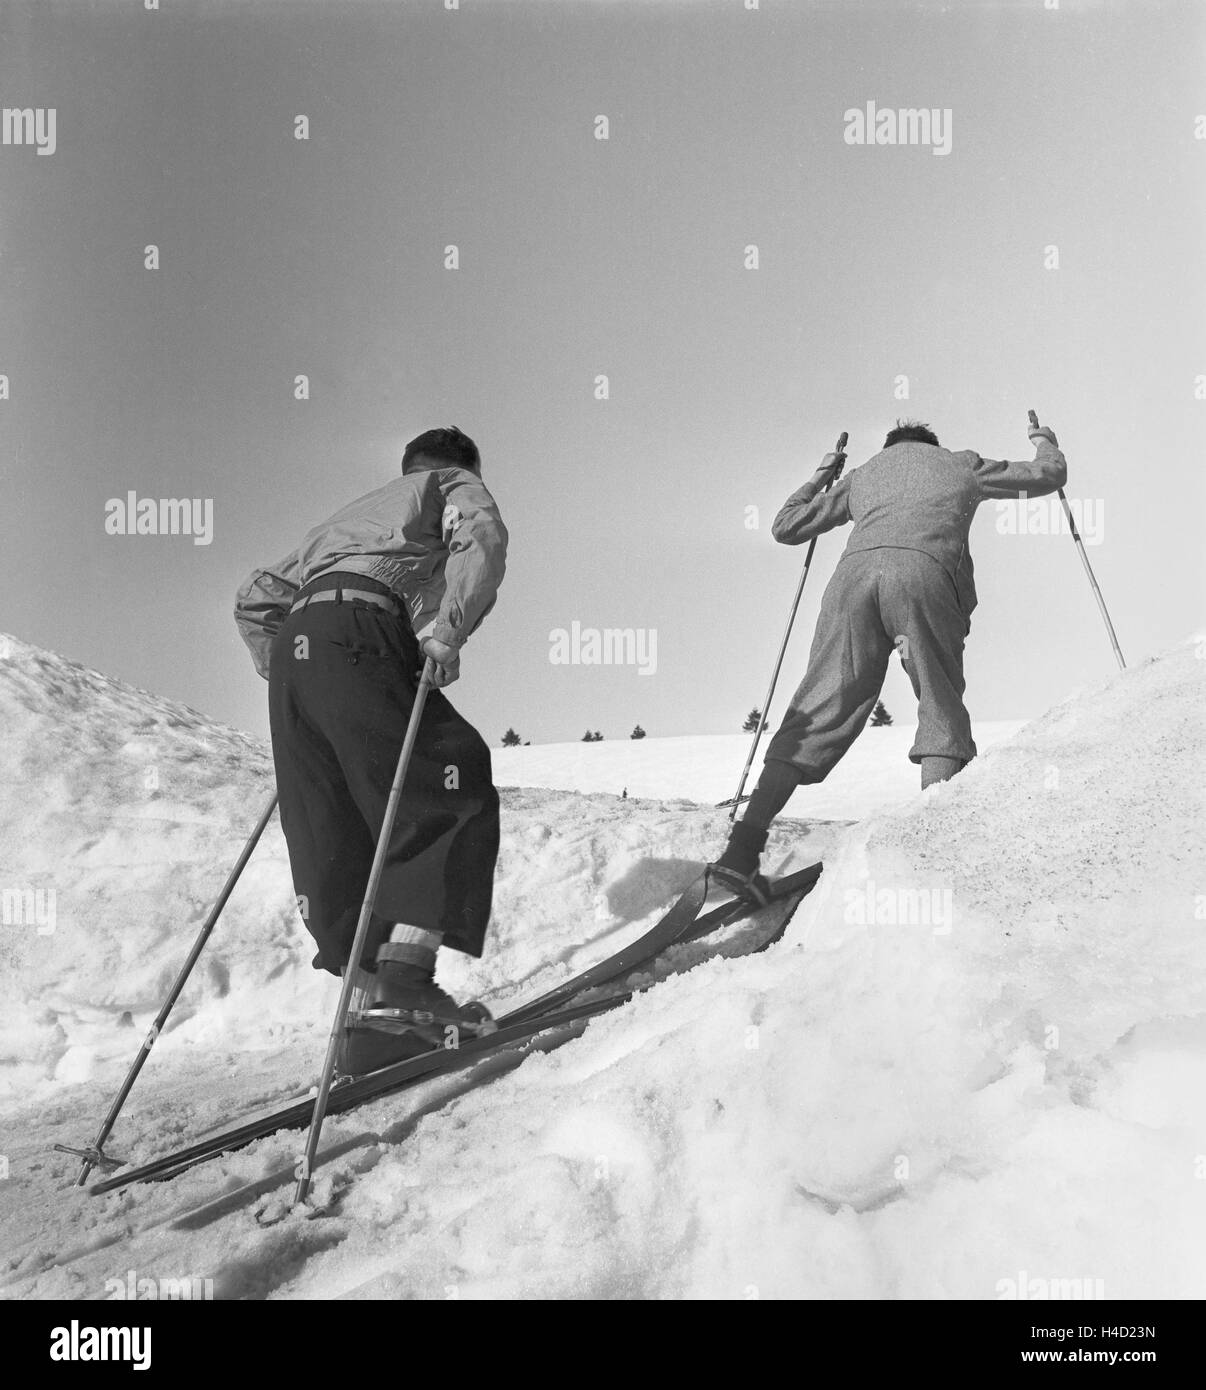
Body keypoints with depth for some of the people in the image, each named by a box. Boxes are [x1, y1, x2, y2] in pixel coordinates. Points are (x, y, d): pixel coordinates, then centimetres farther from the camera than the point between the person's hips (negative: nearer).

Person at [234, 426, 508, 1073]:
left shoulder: (350, 514, 41)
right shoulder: (455, 483, 23)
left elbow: (256, 600, 35)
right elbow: (481, 537, -4)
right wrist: (446, 631, -11)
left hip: (293, 650, 7)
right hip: (360, 639, -7)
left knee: (333, 847, 4)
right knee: (455, 800, -6)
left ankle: (373, 1006, -2)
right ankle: (404, 972, -21)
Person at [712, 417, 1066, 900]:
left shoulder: (863, 474, 37)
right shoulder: (961, 464, 34)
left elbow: (786, 527, 38)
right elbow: (1048, 475, 43)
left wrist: (819, 478, 55)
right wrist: (1045, 441, 65)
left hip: (855, 570, 2)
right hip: (924, 572, -2)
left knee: (820, 710, -1)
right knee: (942, 710, 6)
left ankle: (743, 846, -11)